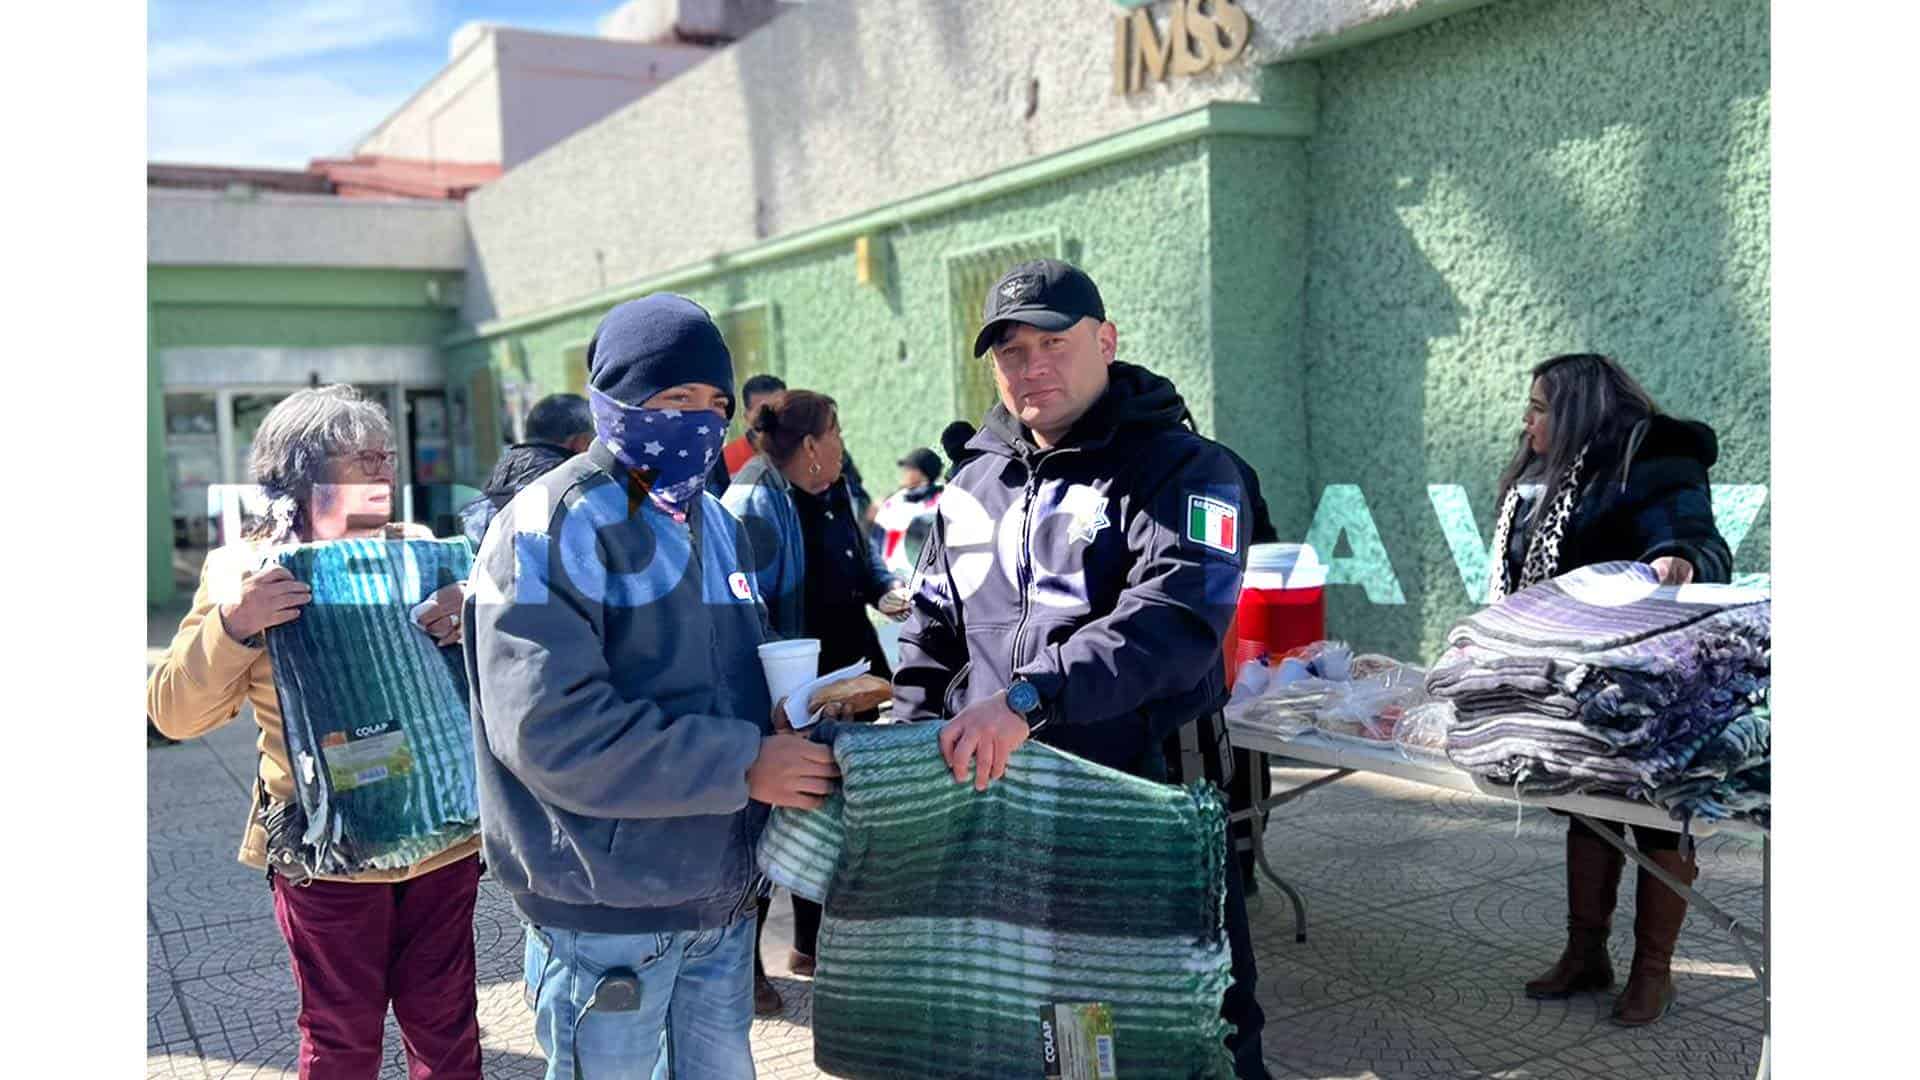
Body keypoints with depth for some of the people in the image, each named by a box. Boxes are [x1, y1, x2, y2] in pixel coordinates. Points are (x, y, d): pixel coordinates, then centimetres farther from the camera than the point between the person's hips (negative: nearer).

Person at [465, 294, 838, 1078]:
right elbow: (551, 729, -26)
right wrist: (742, 763, -24)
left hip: (724, 894, 7)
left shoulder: (716, 524, 10)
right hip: (606, 907, -7)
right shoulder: (553, 530, -16)